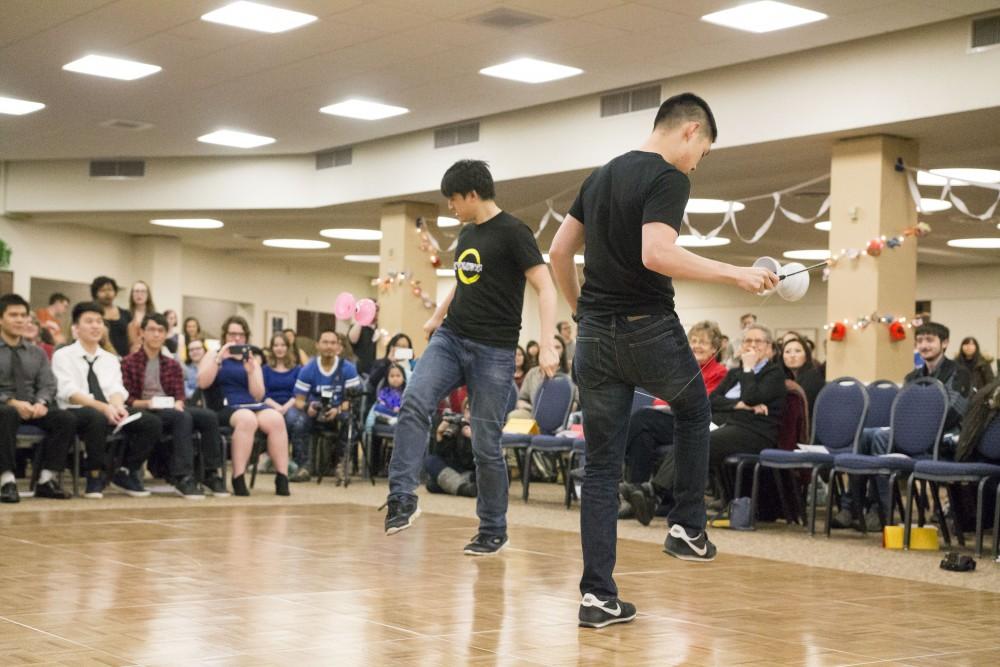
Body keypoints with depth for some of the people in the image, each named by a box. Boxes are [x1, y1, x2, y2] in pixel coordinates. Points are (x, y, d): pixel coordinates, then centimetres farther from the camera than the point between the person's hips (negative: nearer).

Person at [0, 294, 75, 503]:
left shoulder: (37, 353, 16)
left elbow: (48, 386, 7)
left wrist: (41, 403, -16)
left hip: (32, 409, 4)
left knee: (65, 418, -25)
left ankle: (47, 479, -22)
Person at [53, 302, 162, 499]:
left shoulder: (110, 359, 20)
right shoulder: (63, 355, 4)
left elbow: (116, 389, 5)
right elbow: (70, 392, -11)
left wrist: (118, 407, -20)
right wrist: (103, 407, -26)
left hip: (110, 412, 5)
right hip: (76, 412, -5)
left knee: (153, 422, -18)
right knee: (97, 417, -40)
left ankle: (125, 473, -5)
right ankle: (95, 475, -22)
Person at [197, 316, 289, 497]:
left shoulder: (252, 360, 22)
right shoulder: (213, 357, 15)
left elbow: (258, 396, 11)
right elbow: (203, 383, -4)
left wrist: (250, 371, -4)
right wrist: (219, 358, -10)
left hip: (253, 405, 3)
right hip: (226, 407, -3)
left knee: (276, 419, -30)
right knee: (247, 419, -38)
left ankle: (282, 478, -32)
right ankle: (238, 478, -39)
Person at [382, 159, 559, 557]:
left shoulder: (513, 233, -9)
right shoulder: (466, 235, 14)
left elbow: (545, 288, -15)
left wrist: (547, 345, -25)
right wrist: (437, 316, 41)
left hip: (493, 351, -6)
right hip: (451, 338, 6)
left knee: (486, 444, -2)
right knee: (414, 404, -19)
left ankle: (493, 531, 12)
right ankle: (403, 498, -16)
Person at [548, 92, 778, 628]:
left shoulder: (601, 176, 14)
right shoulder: (668, 178, -10)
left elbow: (558, 252, 17)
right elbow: (656, 254, -25)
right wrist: (735, 274, -19)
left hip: (595, 337, 6)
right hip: (649, 332, -6)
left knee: (600, 467, 7)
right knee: (694, 411, 25)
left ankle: (598, 594, 6)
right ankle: (688, 527, 24)